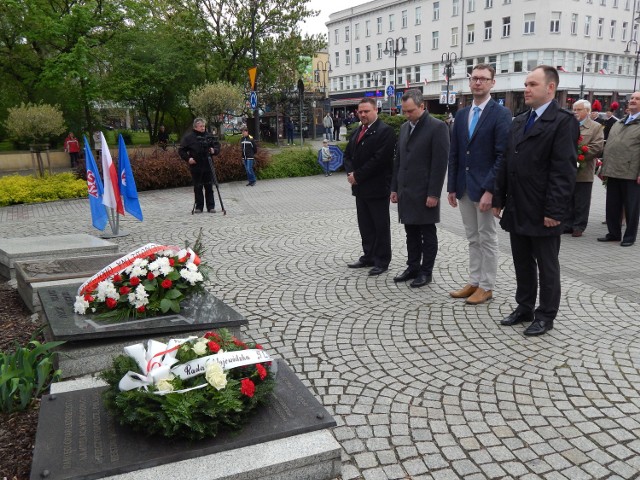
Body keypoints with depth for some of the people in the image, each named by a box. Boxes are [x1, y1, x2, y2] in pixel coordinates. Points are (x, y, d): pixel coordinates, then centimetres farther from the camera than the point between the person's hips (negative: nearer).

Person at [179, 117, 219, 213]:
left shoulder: (208, 136, 6)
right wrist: (188, 158, -12)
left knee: (209, 187, 5)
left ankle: (211, 206, 12)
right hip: (196, 166, -2)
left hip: (208, 166, 2)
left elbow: (217, 146, 15)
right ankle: (199, 207, 14)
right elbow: (181, 150, 0)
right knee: (198, 187, 5)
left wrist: (214, 150, -5)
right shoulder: (188, 137, -3)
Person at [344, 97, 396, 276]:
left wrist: (357, 175, -16)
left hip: (377, 187, -8)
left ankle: (382, 261, 12)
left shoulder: (384, 131, -11)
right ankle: (369, 257, 26)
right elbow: (348, 154, 16)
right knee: (365, 225, 15)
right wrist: (351, 173, -3)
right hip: (360, 187, 8)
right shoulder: (356, 132, 15)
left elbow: (379, 159, -20)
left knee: (381, 226, 3)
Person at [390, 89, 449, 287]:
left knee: (428, 233, 5)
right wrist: (394, 188, 13)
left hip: (424, 192, -7)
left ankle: (426, 272, 15)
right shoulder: (404, 127, 13)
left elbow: (440, 163, -13)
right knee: (411, 232, 14)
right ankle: (413, 267, 25)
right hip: (405, 191, 7)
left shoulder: (437, 127, -10)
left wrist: (434, 194, -16)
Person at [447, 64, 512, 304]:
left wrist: (489, 190, -19)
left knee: (488, 239, 5)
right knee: (473, 239, 14)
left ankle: (486, 287, 15)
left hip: (485, 187, -6)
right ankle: (474, 282, 24)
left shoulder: (501, 114, -8)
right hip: (464, 187, 6)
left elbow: (502, 156, -14)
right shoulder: (461, 114, 11)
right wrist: (452, 187, 8)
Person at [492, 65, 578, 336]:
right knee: (522, 264, 16)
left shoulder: (563, 121, -10)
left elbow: (564, 171, -16)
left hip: (542, 213, -7)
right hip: (517, 210, 7)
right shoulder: (519, 122, 14)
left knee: (547, 266, 7)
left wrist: (554, 211, -20)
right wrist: (499, 199, 10)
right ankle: (524, 308, 30)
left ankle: (546, 316, 20)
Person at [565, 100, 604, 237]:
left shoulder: (596, 127, 2)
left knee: (581, 202, 3)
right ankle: (568, 225, 18)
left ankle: (579, 227, 11)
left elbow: (597, 147, -8)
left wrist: (578, 156, -15)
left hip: (583, 171, -3)